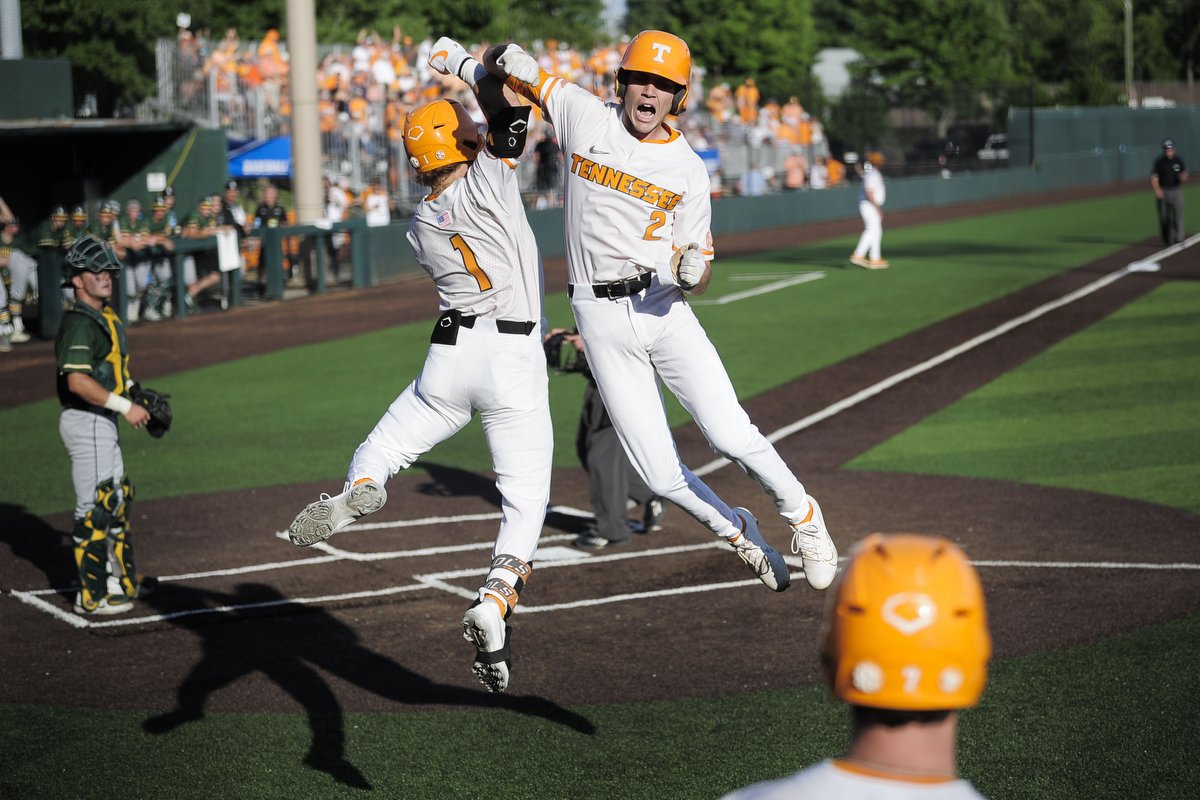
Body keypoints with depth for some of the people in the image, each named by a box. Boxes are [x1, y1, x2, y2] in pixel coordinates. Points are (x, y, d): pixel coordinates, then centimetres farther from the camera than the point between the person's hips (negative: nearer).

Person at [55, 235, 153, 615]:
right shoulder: (80, 322, -18)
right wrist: (125, 406, -29)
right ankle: (92, 596, 0)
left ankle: (117, 579, 31)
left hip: (102, 422, 11)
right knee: (95, 508, -6)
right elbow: (77, 381, -29)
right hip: (86, 423, -11)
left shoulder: (104, 315, 14)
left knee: (117, 498, 19)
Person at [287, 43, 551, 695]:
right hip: (516, 360, -3)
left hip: (452, 353, 3)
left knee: (386, 445, 19)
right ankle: (496, 599, -22)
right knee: (525, 496, 1)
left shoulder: (420, 230, 11)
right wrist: (462, 62, 9)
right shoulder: (488, 184, -5)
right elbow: (508, 102, -5)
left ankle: (359, 489, -16)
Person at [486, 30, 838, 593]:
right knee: (661, 476, -3)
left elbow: (699, 280, 2)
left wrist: (692, 270, -22)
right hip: (601, 320, 0)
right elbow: (502, 67, 13)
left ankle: (802, 517, 10)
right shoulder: (581, 114, 1)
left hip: (664, 310, 0)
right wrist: (501, 58, -11)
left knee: (731, 436, -17)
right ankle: (736, 531, 25)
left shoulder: (688, 171, 1)